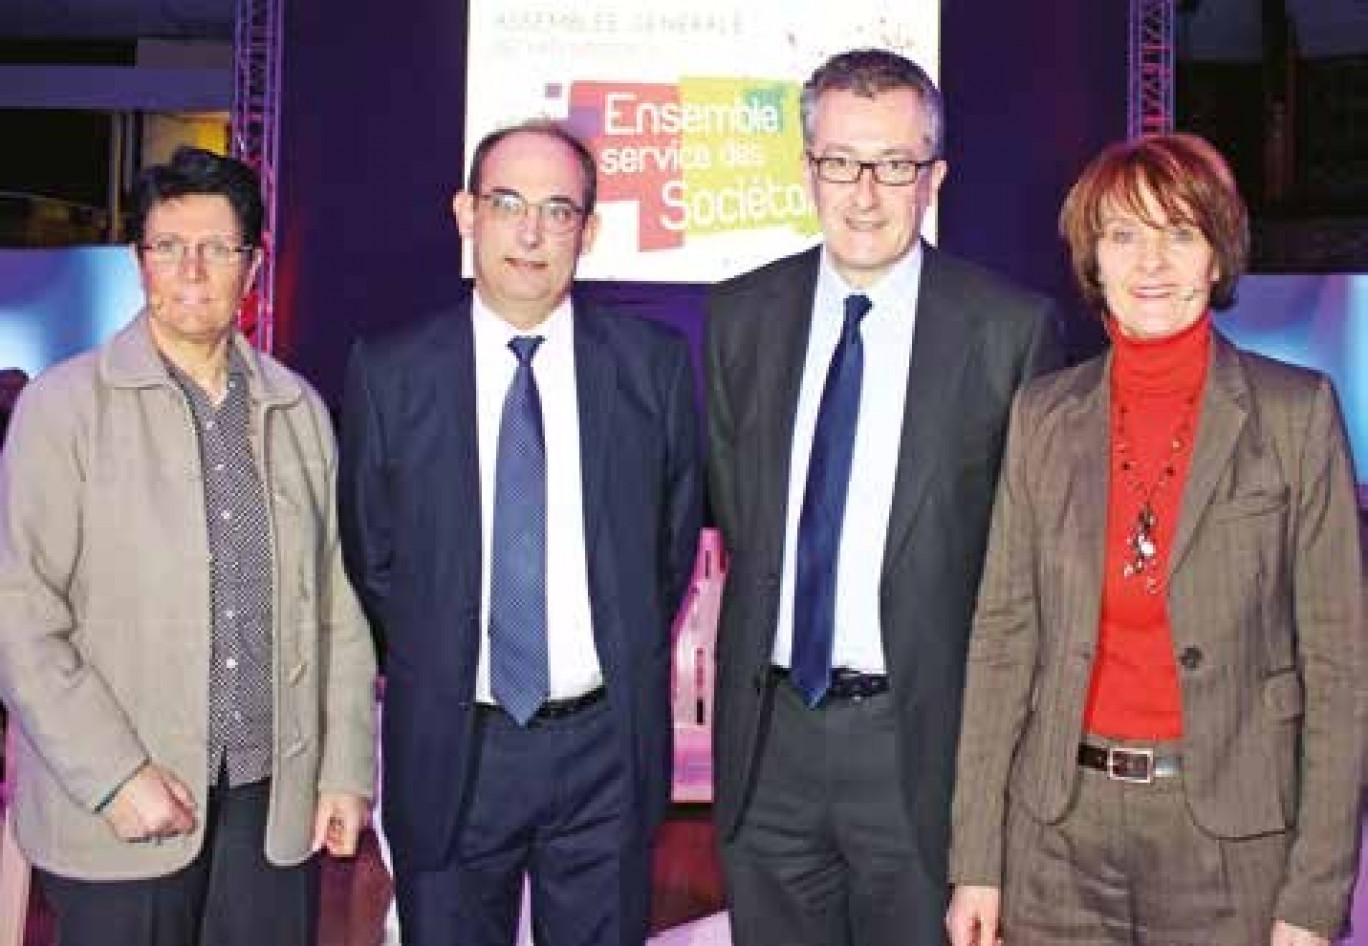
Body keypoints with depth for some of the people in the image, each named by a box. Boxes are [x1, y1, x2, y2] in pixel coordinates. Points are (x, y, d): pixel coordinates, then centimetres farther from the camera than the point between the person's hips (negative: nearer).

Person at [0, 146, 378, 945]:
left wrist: (346, 770, 4)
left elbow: (336, 605, 6)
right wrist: (116, 778, -12)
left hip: (277, 798, 3)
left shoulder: (299, 409, 6)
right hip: (118, 814, -3)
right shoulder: (65, 404, -4)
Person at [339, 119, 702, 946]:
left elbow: (676, 537, 7)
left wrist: (625, 661, 9)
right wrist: (436, 665, 8)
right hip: (449, 751, 0)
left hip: (608, 747, 1)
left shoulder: (655, 364, -3)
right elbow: (370, 555, 6)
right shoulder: (389, 373, -4)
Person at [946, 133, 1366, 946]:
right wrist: (976, 863, 0)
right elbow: (1004, 635, 2)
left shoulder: (1297, 412, -5)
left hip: (1229, 835, -2)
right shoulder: (1044, 414, 1)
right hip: (1059, 828, 2)